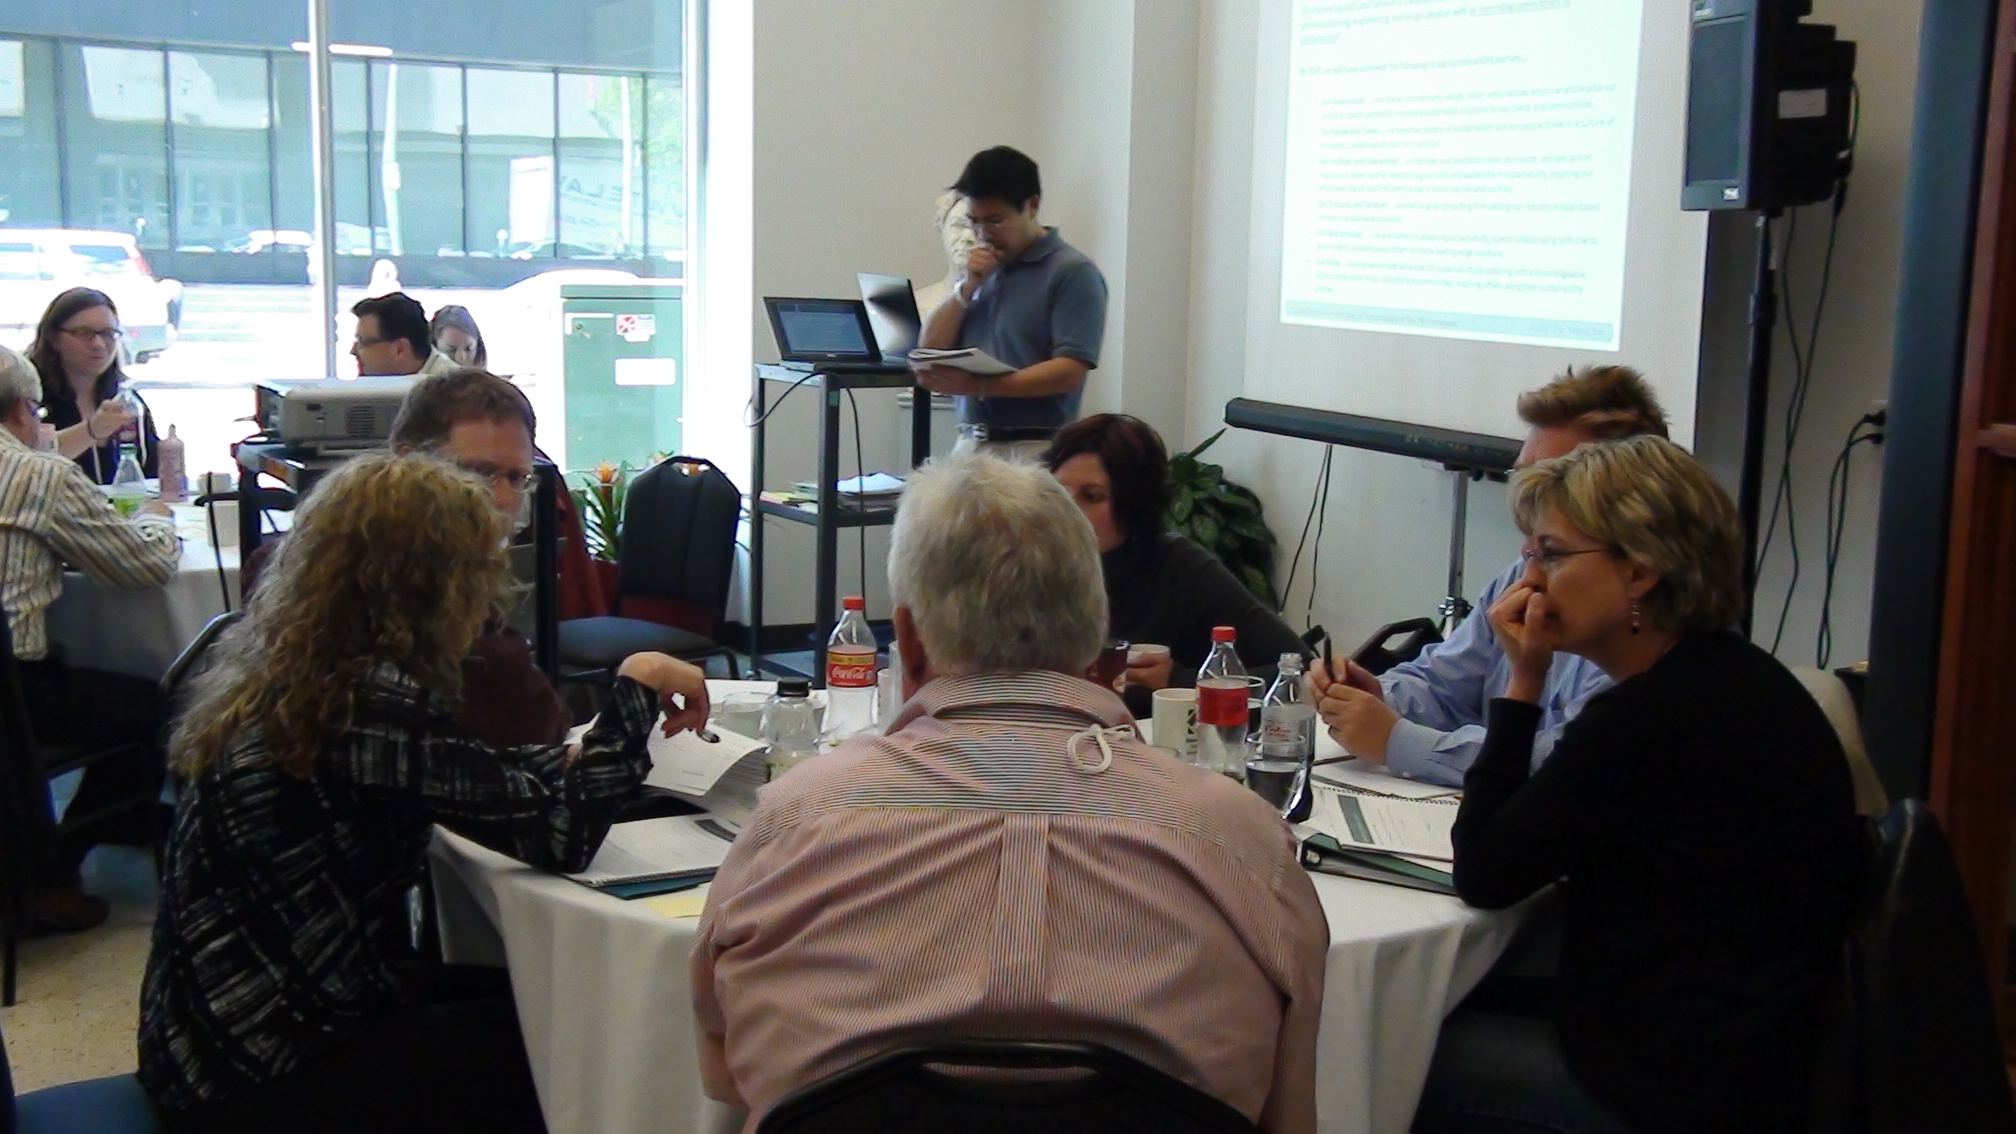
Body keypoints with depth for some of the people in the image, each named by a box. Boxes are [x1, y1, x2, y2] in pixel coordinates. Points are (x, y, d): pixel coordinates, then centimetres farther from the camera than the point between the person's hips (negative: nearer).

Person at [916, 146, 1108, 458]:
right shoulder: (982, 268, 17)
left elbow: (1070, 371, -15)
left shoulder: (1073, 272, -5)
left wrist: (978, 386, -22)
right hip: (970, 444, 6)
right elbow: (931, 347, 15)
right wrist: (967, 287, 0)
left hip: (1033, 448, -6)